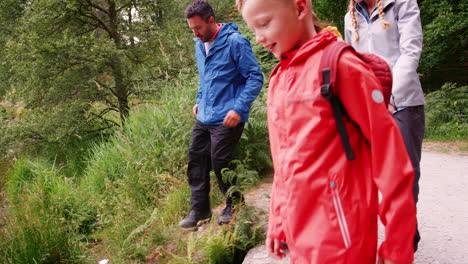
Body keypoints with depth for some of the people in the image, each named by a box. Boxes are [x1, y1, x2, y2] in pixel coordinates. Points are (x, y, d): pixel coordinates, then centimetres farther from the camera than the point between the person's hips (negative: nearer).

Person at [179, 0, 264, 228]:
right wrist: (199, 100, 14)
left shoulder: (235, 42, -14)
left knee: (220, 163, -2)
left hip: (226, 119, -8)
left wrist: (239, 109, -20)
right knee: (196, 160, 7)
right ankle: (199, 209, 21)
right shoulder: (199, 45, 11)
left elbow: (255, 77, -14)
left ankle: (234, 206, 21)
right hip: (203, 117, 8)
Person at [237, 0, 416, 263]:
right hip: (298, 234, 7)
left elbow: (389, 150, -13)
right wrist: (277, 224, 15)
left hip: (338, 237, -6)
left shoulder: (341, 66, -13)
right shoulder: (278, 79, 8)